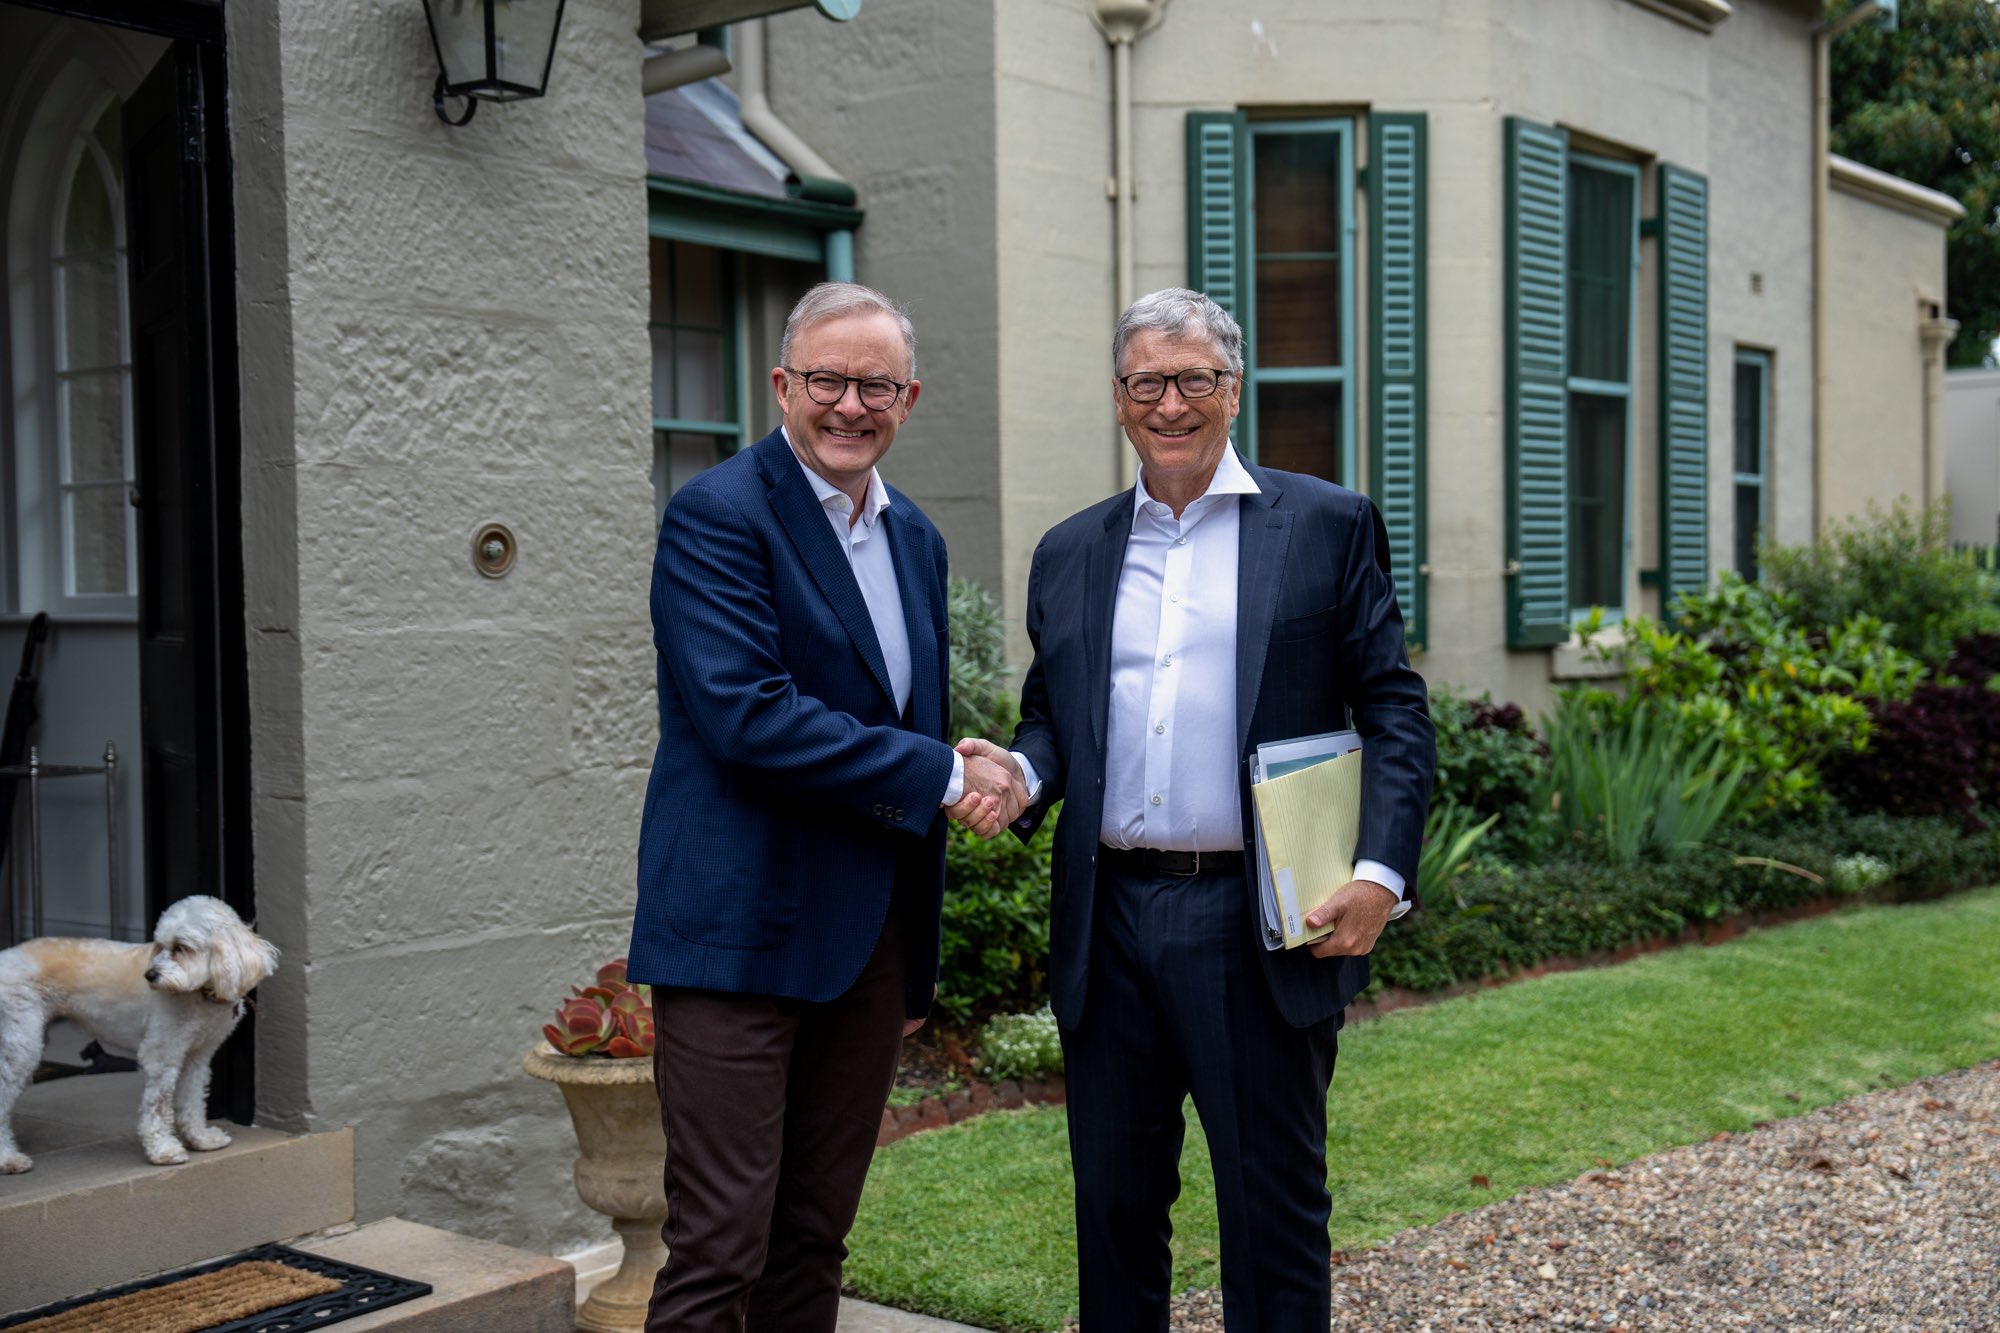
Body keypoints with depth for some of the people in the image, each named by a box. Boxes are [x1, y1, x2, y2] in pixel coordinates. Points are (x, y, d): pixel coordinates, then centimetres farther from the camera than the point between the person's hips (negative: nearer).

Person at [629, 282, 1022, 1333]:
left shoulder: (915, 539, 15)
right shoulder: (716, 516, -9)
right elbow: (748, 715, -22)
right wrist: (940, 775, -15)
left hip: (873, 932, 7)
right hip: (742, 931, -7)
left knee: (815, 1238, 14)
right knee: (719, 1246, -4)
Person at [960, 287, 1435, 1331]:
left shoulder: (1328, 526, 3)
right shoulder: (1069, 553, 13)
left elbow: (1394, 712, -1)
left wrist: (1380, 872, -13)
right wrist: (1021, 772, -7)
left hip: (1263, 926, -3)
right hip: (1111, 923, 4)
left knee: (1274, 1211, 7)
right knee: (1114, 1205, 13)